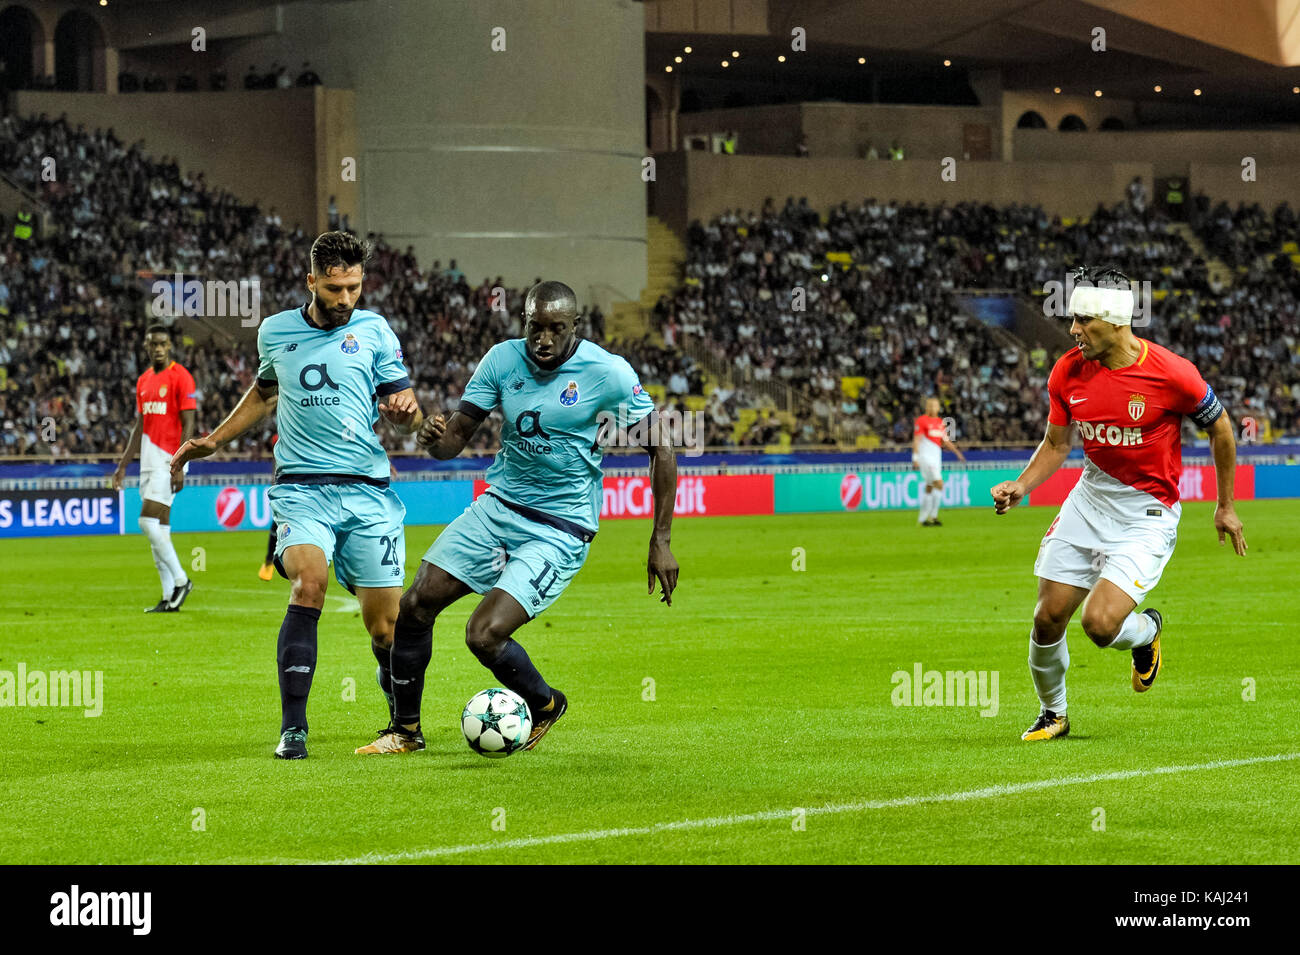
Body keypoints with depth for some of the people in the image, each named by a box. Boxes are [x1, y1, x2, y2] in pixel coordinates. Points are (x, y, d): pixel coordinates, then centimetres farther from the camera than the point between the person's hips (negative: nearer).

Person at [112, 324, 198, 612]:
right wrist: (123, 466, 18)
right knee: (158, 529, 6)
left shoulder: (181, 377, -8)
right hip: (148, 462, 8)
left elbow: (188, 425, -13)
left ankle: (180, 580, -5)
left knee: (148, 522, -16)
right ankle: (169, 597, 8)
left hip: (168, 460, -8)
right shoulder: (143, 381, 15)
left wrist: (179, 466, -20)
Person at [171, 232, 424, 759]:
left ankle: (403, 717, 31)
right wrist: (214, 441, 28)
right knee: (310, 581, -28)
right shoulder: (275, 332, 9)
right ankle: (293, 728, -25)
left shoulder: (374, 330, 5)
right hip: (301, 486, 0)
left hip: (368, 492, 0)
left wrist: (404, 411, -16)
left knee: (385, 629, 1)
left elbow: (407, 411, 7)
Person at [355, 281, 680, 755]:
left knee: (484, 635, -18)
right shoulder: (503, 359, -2)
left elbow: (661, 449, -7)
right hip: (498, 506, 5)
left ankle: (546, 705, 12)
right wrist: (435, 437, -24)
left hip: (560, 529, -5)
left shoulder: (608, 373, -14)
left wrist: (661, 542, -9)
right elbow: (456, 436, 2)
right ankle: (405, 730, 16)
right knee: (416, 605, -2)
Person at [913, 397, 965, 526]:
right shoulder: (921, 421, -6)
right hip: (925, 456, -8)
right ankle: (933, 516, -12)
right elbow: (916, 440, -11)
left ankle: (922, 519, 14)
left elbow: (945, 441, 20)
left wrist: (957, 451, 8)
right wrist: (915, 458, -18)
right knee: (939, 485, -16)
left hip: (936, 458, 8)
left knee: (929, 489, 9)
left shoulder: (940, 422, 15)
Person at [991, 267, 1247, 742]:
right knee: (1048, 618, 0)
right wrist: (1020, 486, -9)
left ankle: (1147, 631, 19)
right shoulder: (1068, 372, -6)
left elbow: (1220, 428, -2)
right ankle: (1052, 713, 26)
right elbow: (1056, 443, 9)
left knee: (1100, 623, -18)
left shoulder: (1171, 373, -19)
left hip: (1147, 515, -5)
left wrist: (1225, 506, 6)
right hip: (1089, 502, 5)